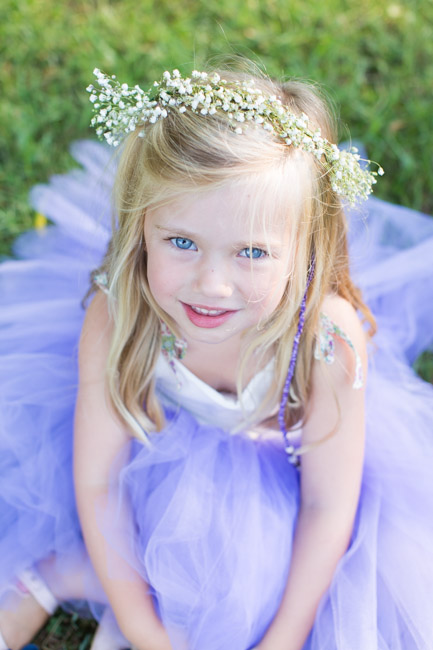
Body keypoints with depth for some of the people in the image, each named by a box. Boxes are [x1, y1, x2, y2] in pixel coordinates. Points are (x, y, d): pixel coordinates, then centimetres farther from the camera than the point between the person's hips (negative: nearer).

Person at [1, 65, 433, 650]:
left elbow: (327, 505, -23)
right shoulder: (113, 320, -33)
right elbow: (97, 481, -22)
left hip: (275, 479, -1)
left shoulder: (329, 340, -36)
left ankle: (58, 577, 1)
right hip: (156, 455, 1)